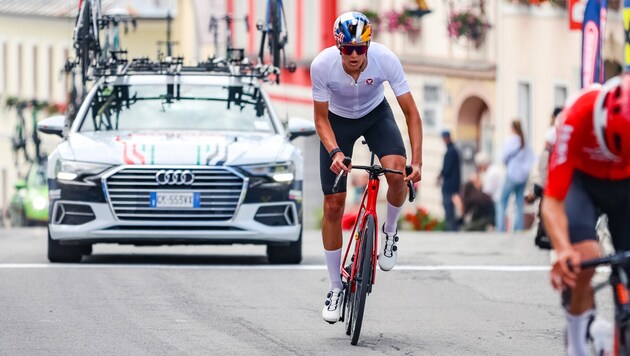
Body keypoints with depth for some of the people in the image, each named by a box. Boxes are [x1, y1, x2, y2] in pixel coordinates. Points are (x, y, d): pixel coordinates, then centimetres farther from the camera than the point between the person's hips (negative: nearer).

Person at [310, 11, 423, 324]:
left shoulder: (386, 60, -32)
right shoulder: (322, 65, -32)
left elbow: (411, 113, -26)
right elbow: (321, 118, -19)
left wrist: (417, 161, -34)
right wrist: (335, 152, -37)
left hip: (376, 115, 0)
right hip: (338, 121, 0)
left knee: (397, 174, -29)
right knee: (333, 205, -4)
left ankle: (390, 232, 3)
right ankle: (336, 288, 9)